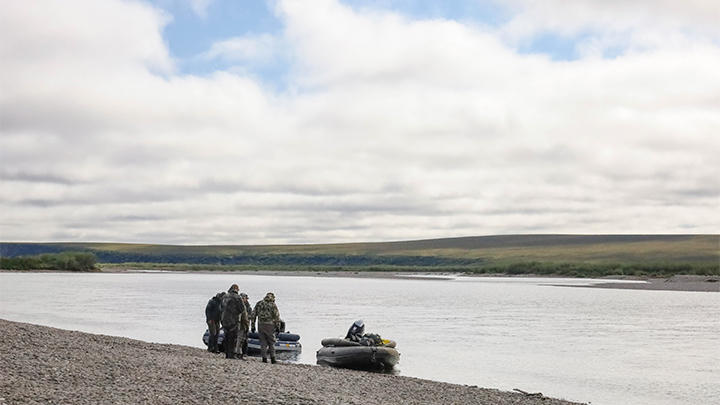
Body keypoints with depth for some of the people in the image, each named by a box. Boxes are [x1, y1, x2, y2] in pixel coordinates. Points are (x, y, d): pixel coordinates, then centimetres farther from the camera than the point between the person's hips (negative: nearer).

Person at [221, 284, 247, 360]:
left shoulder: (225, 297, 10)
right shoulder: (237, 297, -11)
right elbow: (242, 309, -10)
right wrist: (245, 318, 5)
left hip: (225, 319, 6)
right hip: (233, 320, -6)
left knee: (227, 337, 13)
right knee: (233, 337, -3)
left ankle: (227, 354, 15)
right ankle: (231, 354, -5)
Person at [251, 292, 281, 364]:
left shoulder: (259, 303, 9)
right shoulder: (273, 305, -2)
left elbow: (253, 315, 9)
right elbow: (277, 317, -5)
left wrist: (253, 325, 13)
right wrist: (278, 327, 1)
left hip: (260, 325, 3)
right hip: (270, 325, -3)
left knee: (263, 343, 8)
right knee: (271, 342, 8)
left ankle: (264, 358, 5)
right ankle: (272, 359, 5)